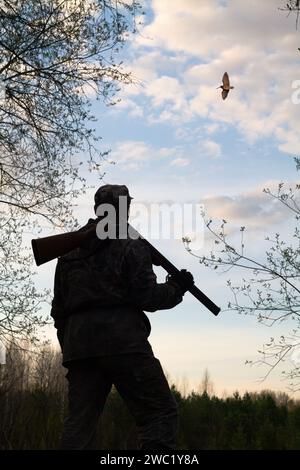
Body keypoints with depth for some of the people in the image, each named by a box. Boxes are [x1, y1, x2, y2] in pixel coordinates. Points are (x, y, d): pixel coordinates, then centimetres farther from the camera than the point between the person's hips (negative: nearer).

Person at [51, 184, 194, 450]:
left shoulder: (69, 250, 17)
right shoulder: (131, 245, 0)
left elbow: (59, 308, 18)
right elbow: (147, 297, -7)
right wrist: (178, 286, 10)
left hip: (78, 342, 6)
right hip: (122, 341, -6)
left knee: (81, 422, 7)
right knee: (160, 413, -2)